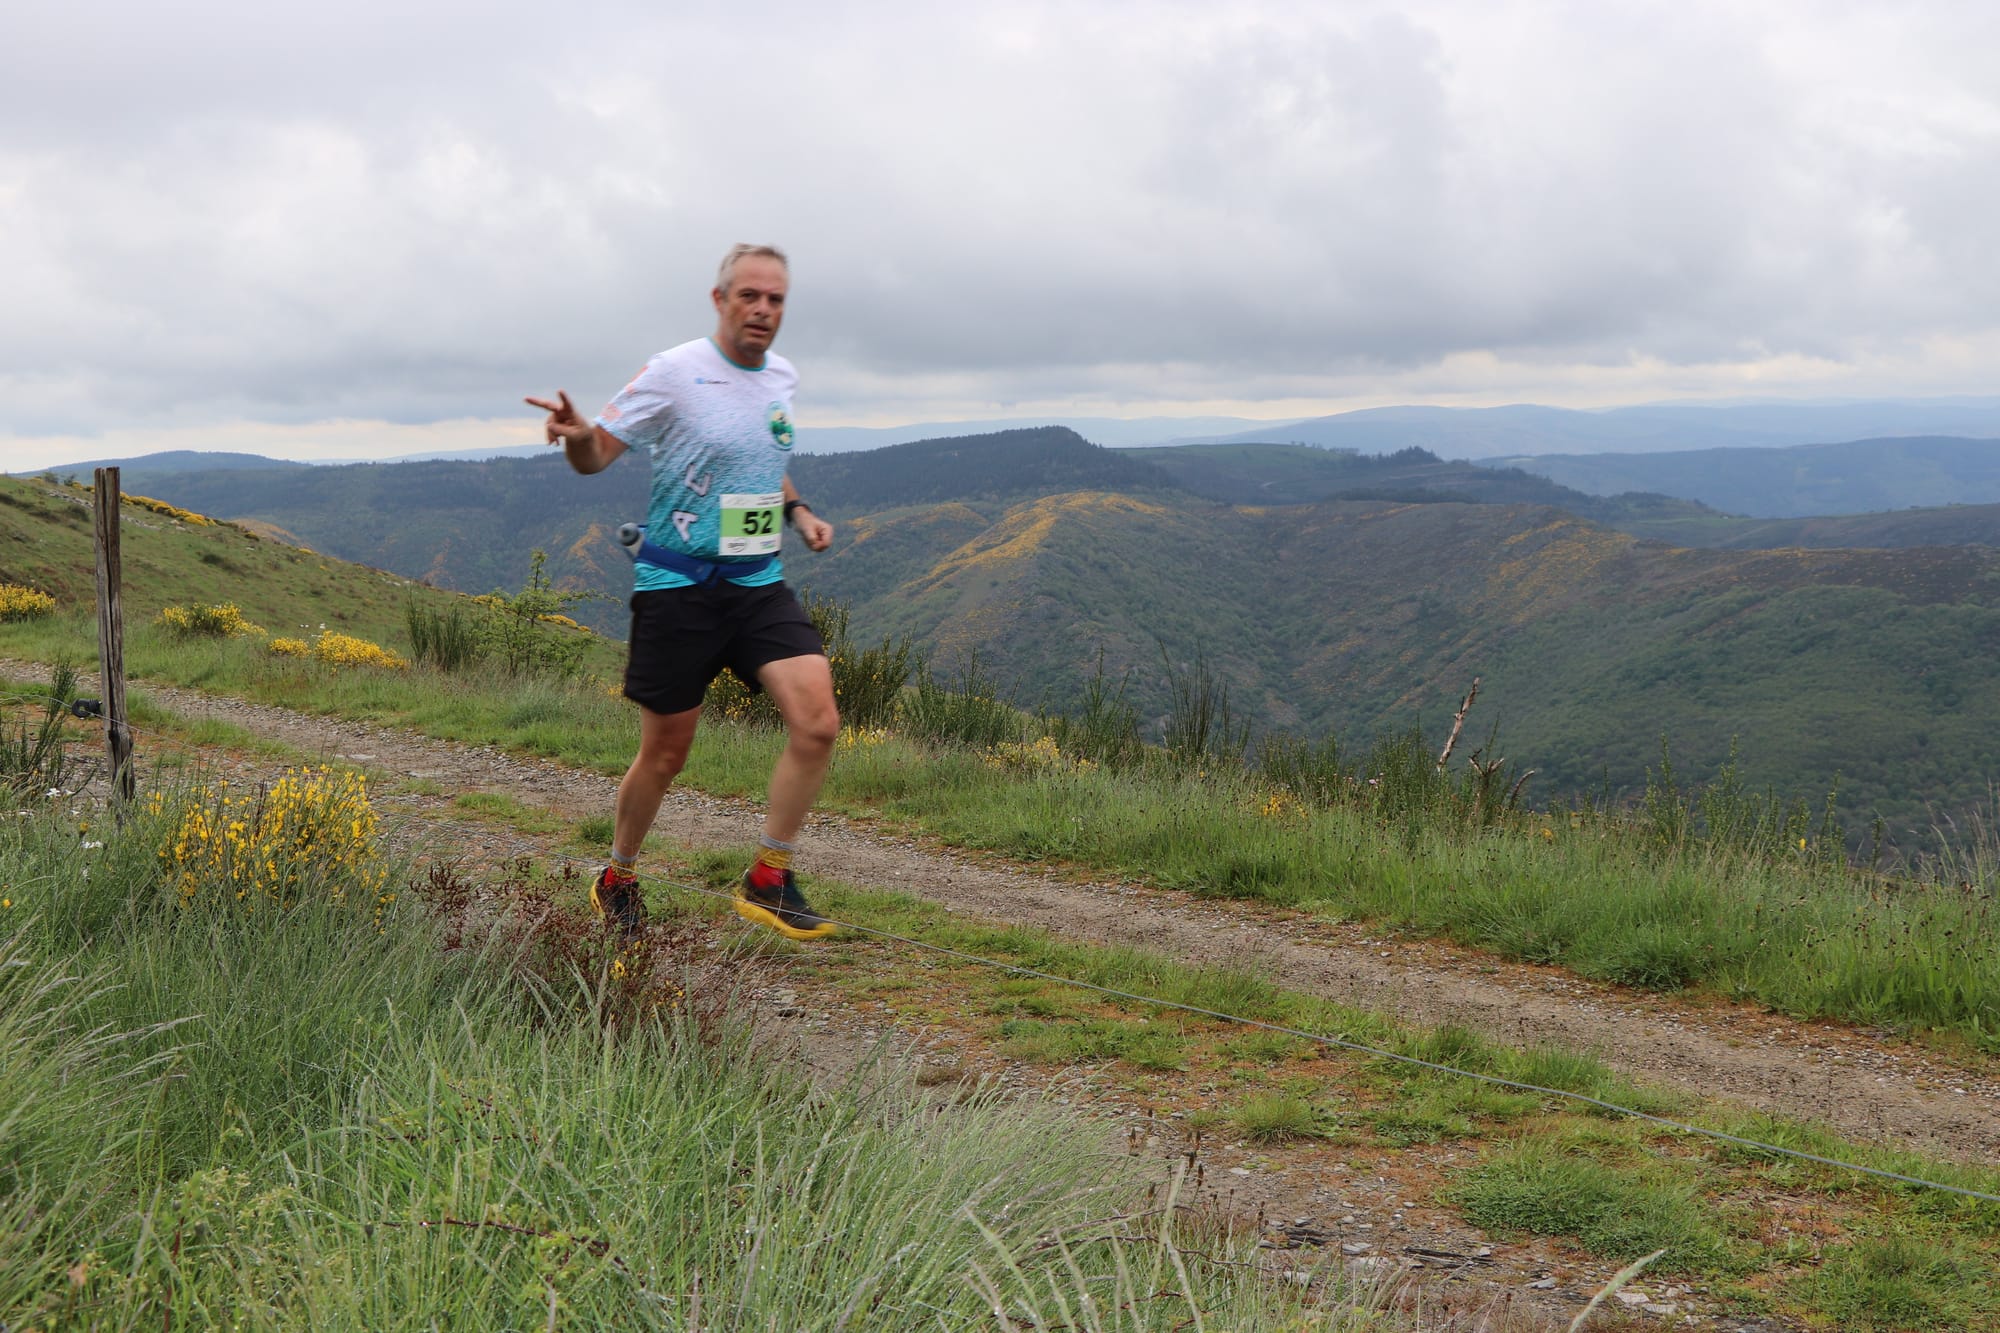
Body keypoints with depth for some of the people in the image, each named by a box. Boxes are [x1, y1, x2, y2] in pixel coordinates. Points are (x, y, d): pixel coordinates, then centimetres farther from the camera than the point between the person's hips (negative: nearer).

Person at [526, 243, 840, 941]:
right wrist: (575, 433, -30)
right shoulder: (675, 372, -10)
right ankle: (616, 880, 29)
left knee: (817, 724, -14)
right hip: (678, 587, -5)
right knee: (666, 752, 4)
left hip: (759, 582, 5)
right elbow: (596, 456, -7)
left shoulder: (782, 376, 9)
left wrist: (796, 510, 10)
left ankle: (767, 882, 0)